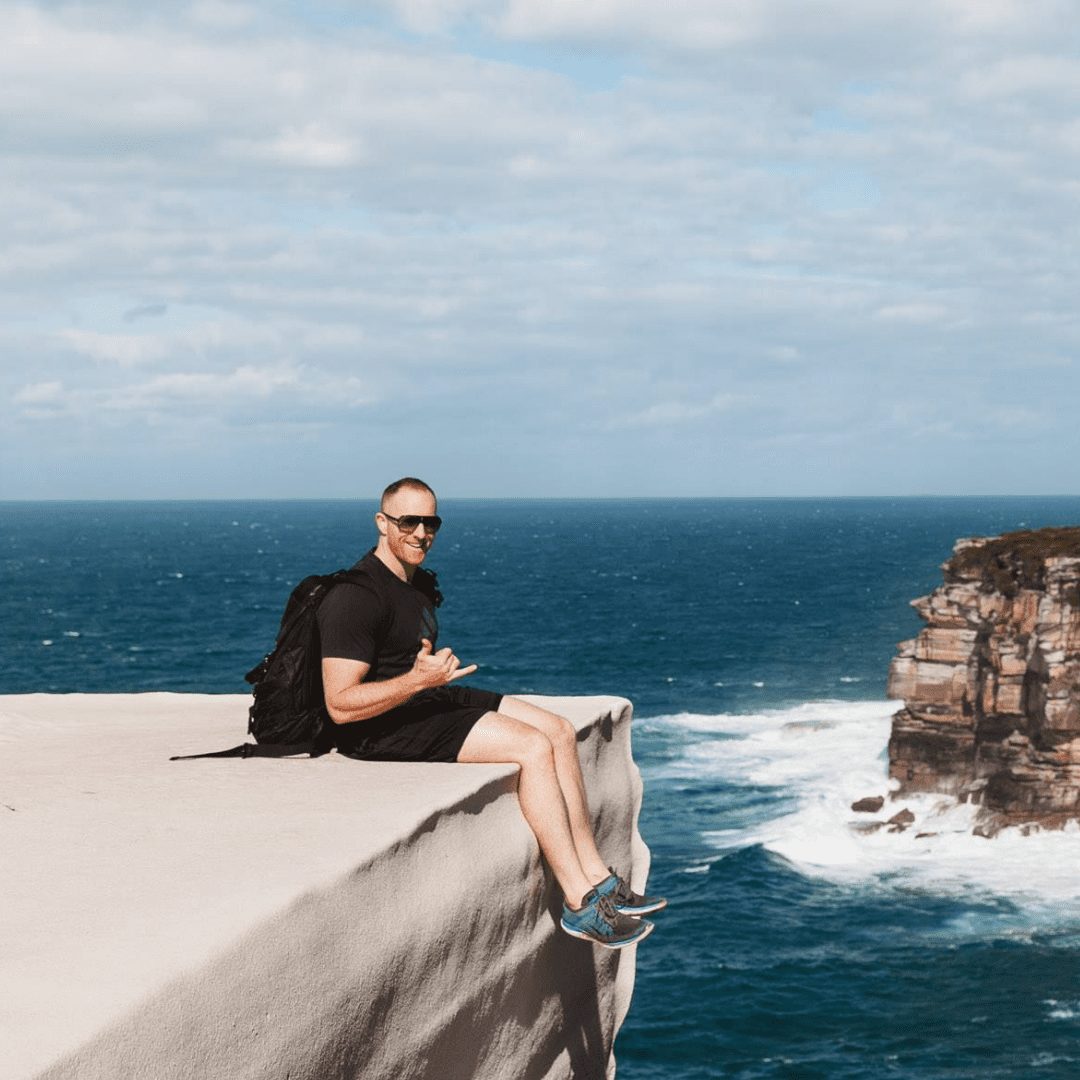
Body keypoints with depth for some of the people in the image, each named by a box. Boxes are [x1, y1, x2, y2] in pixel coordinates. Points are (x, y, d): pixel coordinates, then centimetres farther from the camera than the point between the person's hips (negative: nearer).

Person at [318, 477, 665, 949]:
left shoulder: (418, 582, 13)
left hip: (428, 699, 10)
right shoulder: (356, 595, -19)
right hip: (382, 725, -10)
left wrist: (436, 668, 11)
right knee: (534, 747, -21)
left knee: (560, 731, 0)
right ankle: (579, 904, -18)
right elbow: (340, 705, -25)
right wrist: (418, 679, -30)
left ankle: (596, 878, -1)